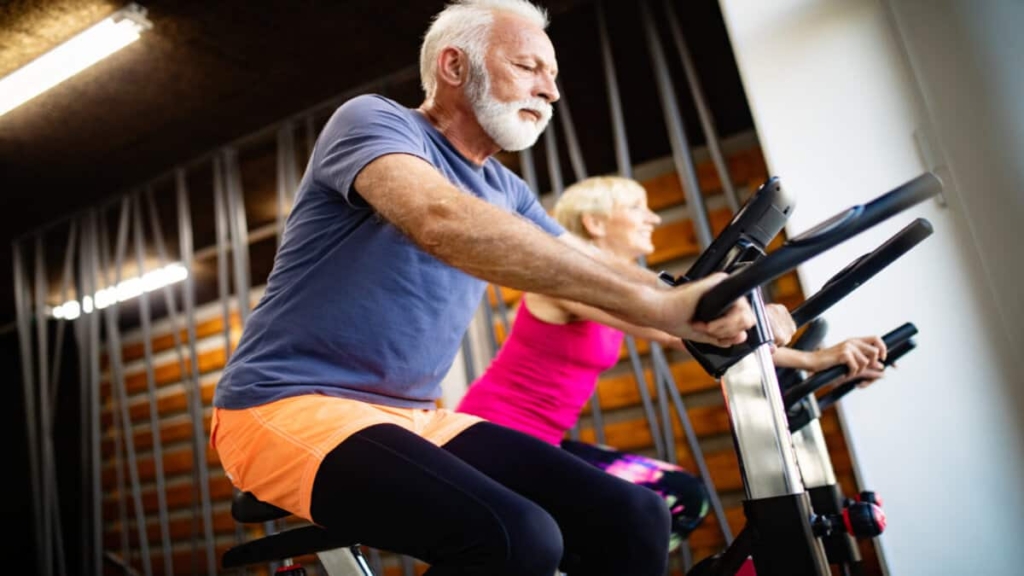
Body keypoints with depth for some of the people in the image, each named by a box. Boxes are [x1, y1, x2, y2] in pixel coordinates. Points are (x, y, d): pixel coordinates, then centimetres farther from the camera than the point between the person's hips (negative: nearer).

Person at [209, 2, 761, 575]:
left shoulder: (505, 190, 13)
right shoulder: (373, 119, -9)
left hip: (414, 417, 7)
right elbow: (444, 222, -29)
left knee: (632, 518, -11)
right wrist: (654, 304, -32)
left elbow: (598, 275, 10)